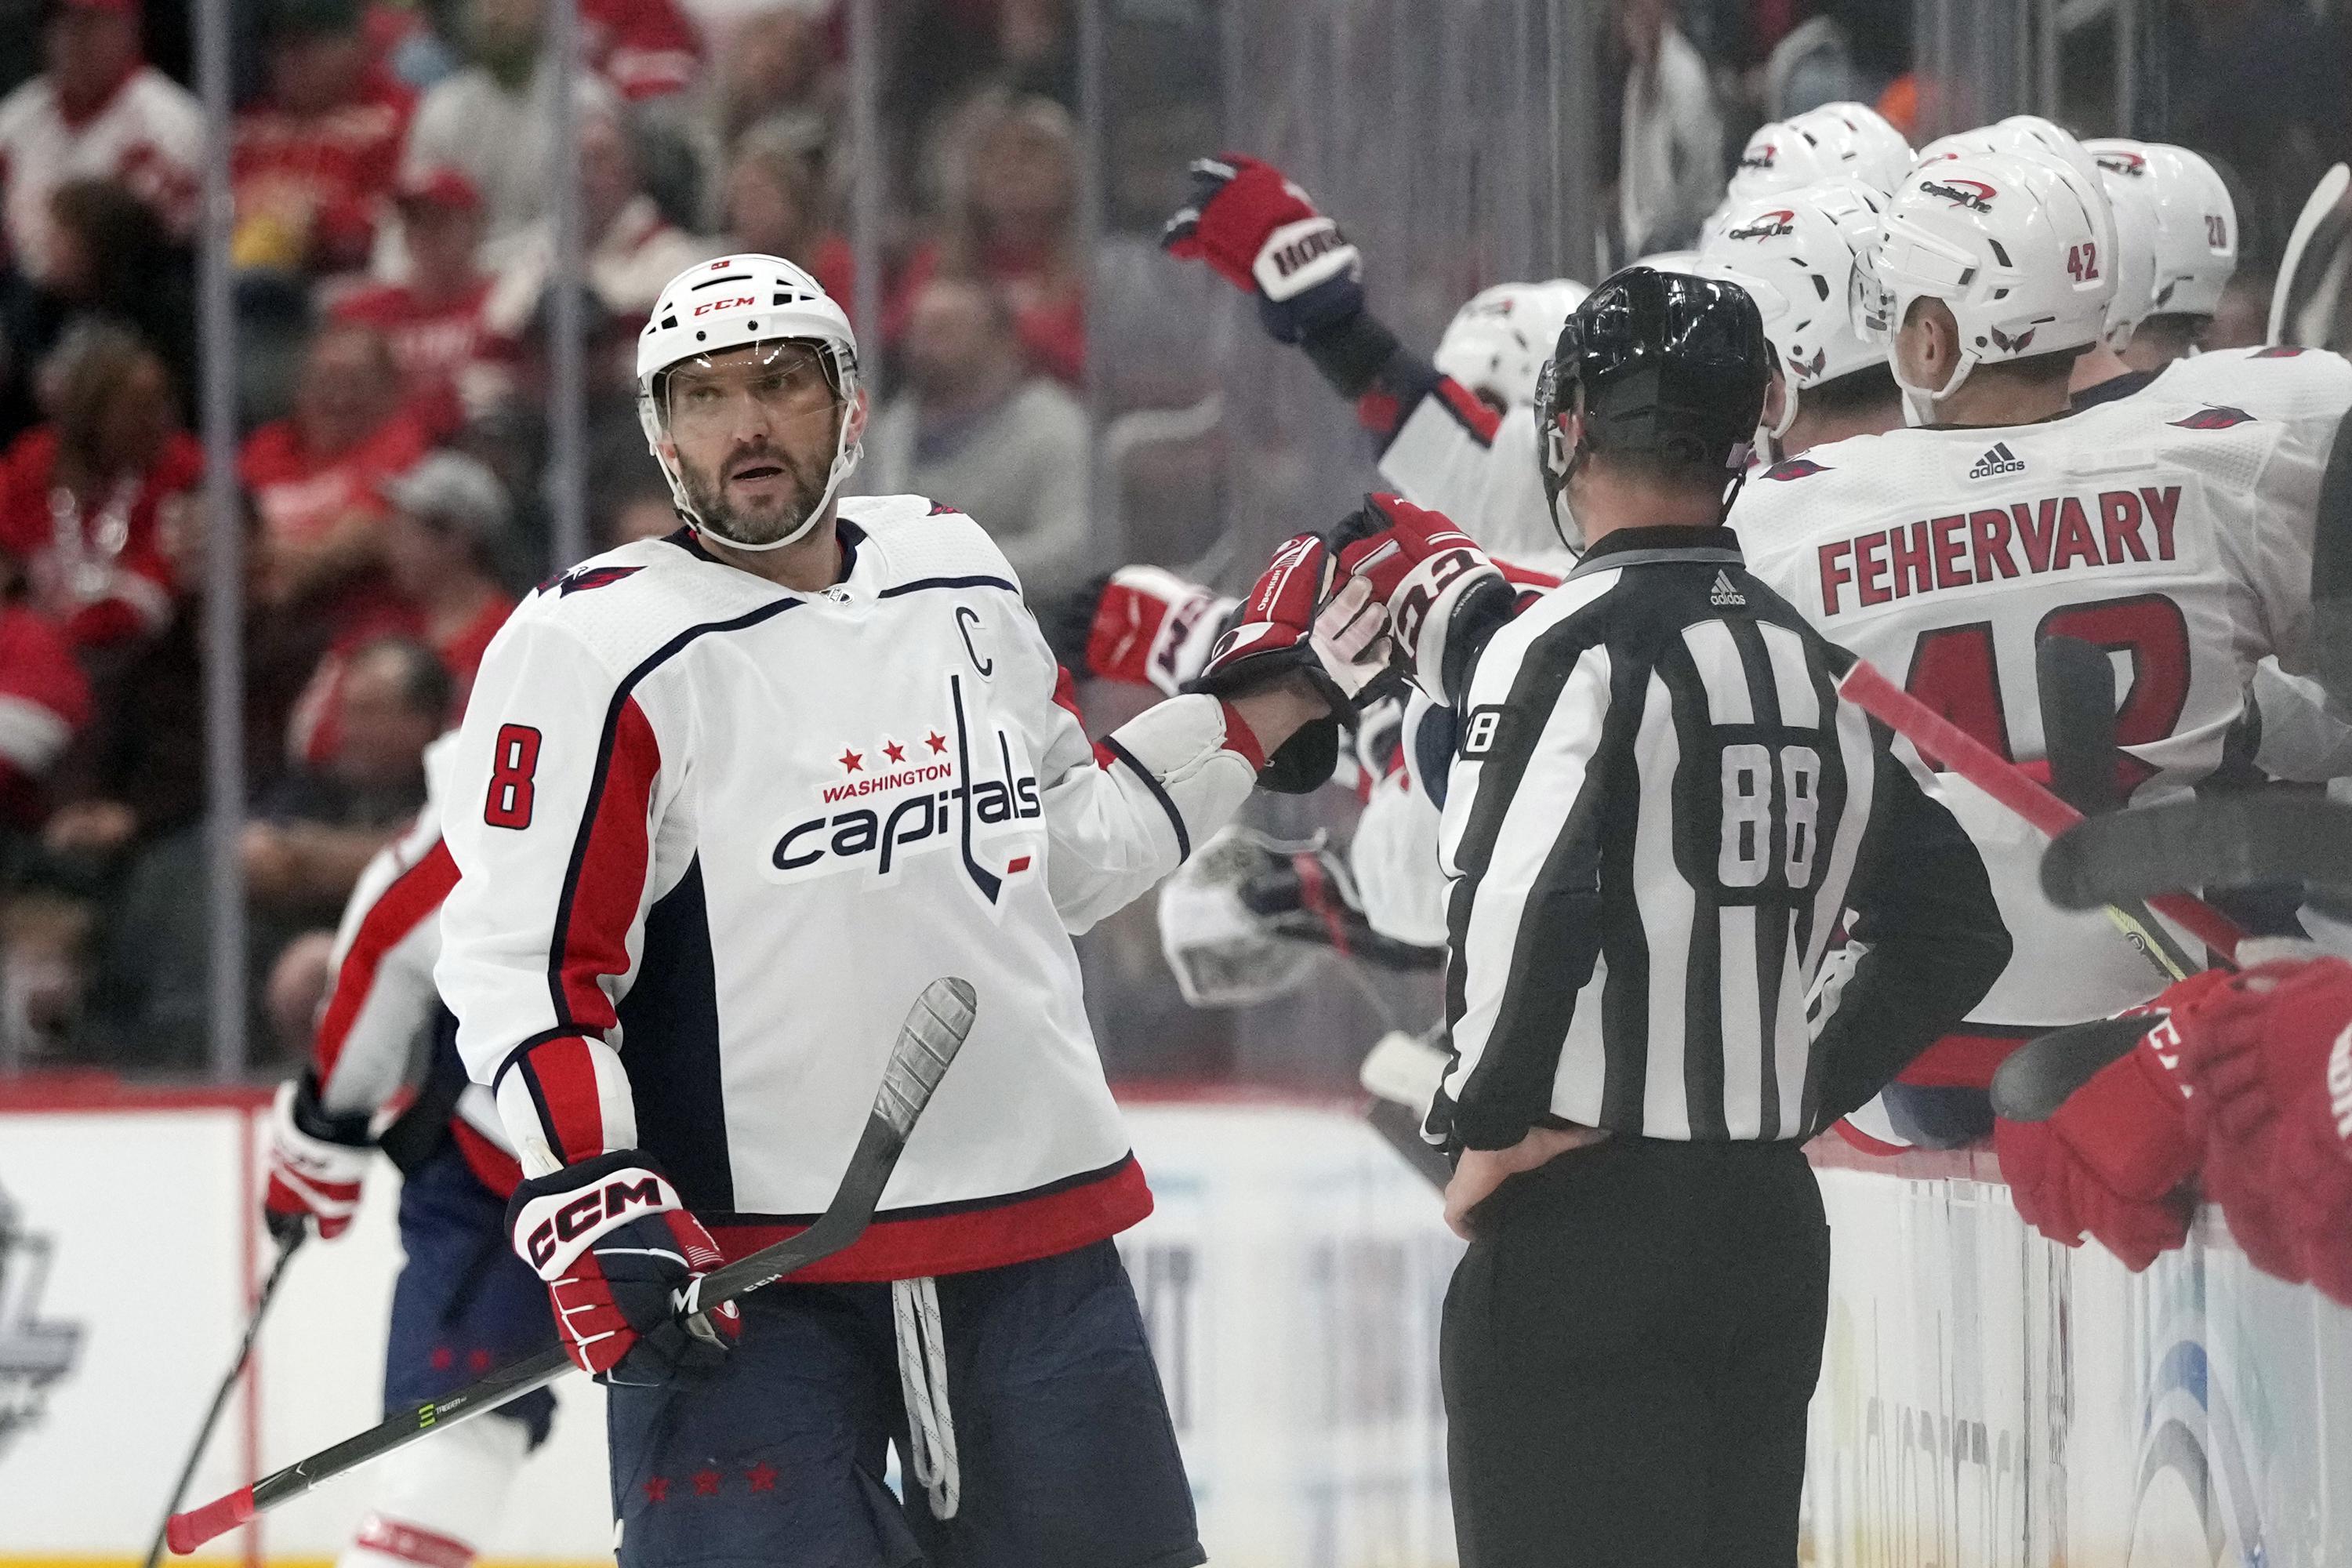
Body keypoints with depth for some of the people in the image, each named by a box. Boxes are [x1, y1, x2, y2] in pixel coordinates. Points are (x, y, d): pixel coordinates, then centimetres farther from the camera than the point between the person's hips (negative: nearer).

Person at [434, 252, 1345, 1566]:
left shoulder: (962, 578, 10)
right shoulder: (595, 649, -9)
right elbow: (518, 957, -11)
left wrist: (1252, 715, 16)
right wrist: (592, 1202, -20)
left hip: (1034, 1233, 6)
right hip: (740, 1264, -6)